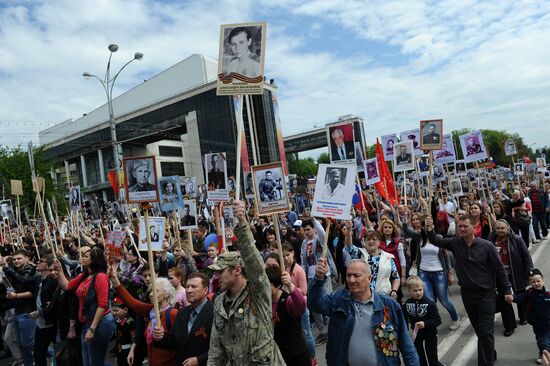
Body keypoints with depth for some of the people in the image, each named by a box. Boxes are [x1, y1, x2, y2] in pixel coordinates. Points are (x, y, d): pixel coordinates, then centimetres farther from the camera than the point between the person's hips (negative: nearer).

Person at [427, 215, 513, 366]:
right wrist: (430, 229, -27)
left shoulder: (486, 246, -12)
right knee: (479, 330, 20)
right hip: (467, 293, 4)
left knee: (486, 331, -3)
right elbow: (436, 241, -5)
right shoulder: (455, 243, -3)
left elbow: (499, 268, -5)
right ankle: (490, 354, 42)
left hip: (486, 294, -4)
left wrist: (507, 290, -3)